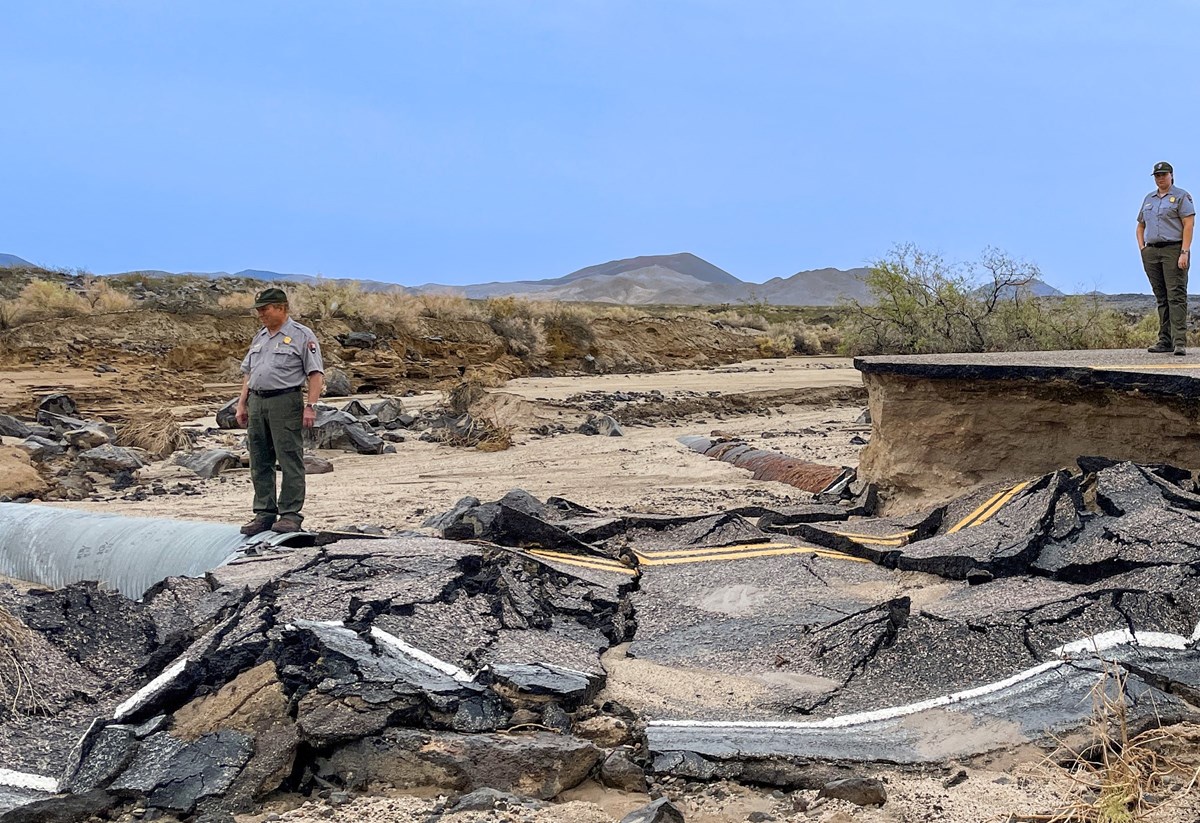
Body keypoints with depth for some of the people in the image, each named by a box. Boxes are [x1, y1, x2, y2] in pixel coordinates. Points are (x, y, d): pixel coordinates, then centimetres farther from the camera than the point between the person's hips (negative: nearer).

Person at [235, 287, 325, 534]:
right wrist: (242, 403, 15)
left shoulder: (301, 335, -2)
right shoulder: (259, 337, 19)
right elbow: (248, 373, 23)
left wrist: (310, 406, -16)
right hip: (257, 402, 7)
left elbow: (316, 374, -8)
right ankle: (264, 514, 15)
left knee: (290, 460, -6)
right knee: (260, 463, 8)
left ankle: (290, 514, -3)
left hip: (285, 401, -7)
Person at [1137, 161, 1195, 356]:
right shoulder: (1149, 198, 19)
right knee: (1161, 298, 7)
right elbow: (1140, 226, 26)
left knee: (1176, 296, -12)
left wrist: (1184, 252, -17)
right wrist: (1142, 248, 9)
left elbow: (1189, 225, -8)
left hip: (1174, 249, -6)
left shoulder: (1181, 196, 0)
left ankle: (1180, 341, -16)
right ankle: (1165, 340, 10)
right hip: (1151, 252, 6)